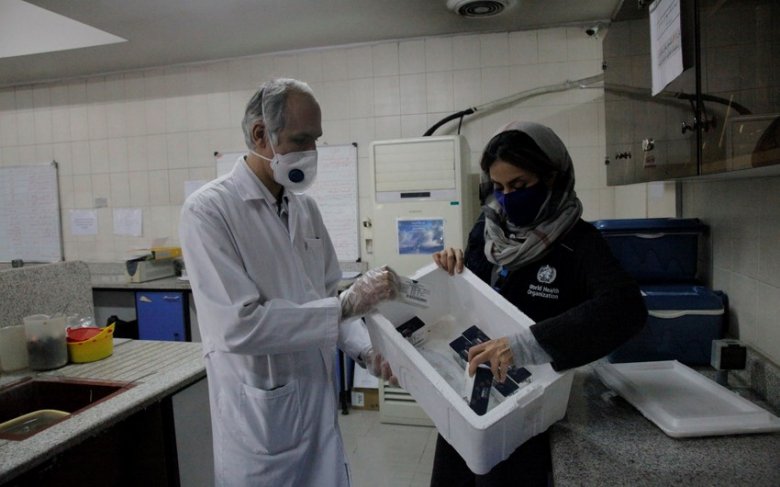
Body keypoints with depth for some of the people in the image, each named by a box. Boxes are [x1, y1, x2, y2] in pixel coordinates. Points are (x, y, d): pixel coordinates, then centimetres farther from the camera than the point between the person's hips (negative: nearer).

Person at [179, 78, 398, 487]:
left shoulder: (306, 208, 5)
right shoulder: (208, 210, -16)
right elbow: (240, 325, -25)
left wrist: (366, 351, -5)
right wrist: (347, 305, -23)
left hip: (320, 402, 6)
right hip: (259, 416, -6)